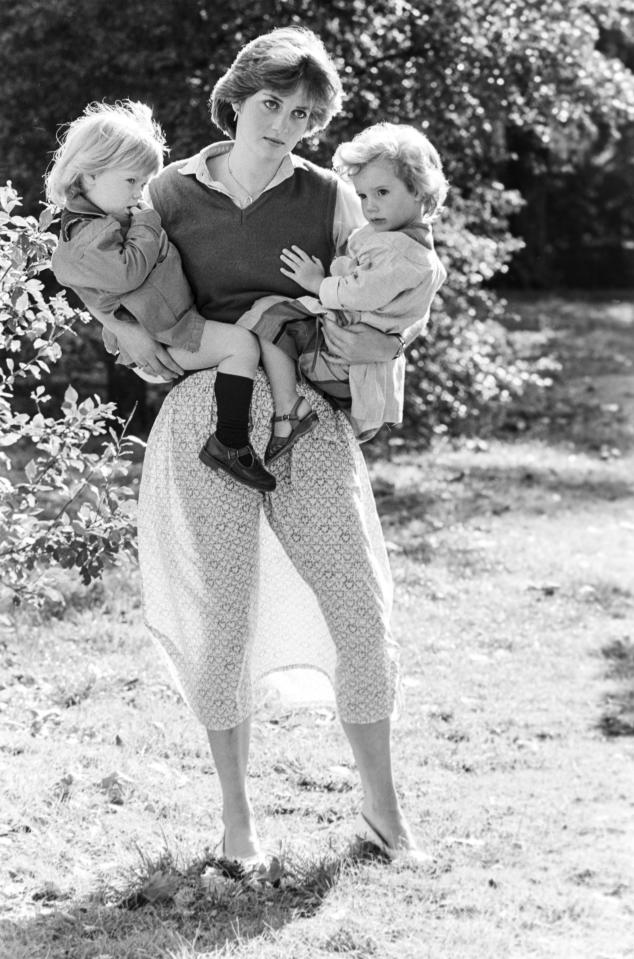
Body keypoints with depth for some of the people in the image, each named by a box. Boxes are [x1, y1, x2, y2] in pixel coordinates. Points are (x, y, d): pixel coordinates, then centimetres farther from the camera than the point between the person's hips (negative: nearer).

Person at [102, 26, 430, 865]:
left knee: (361, 608, -1)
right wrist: (124, 327, -5)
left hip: (309, 416, 1)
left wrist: (374, 342, -12)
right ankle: (237, 814, 20)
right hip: (206, 413, -1)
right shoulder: (171, 193, 5)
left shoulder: (329, 198, 5)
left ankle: (382, 804, 18)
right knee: (225, 619, 2)